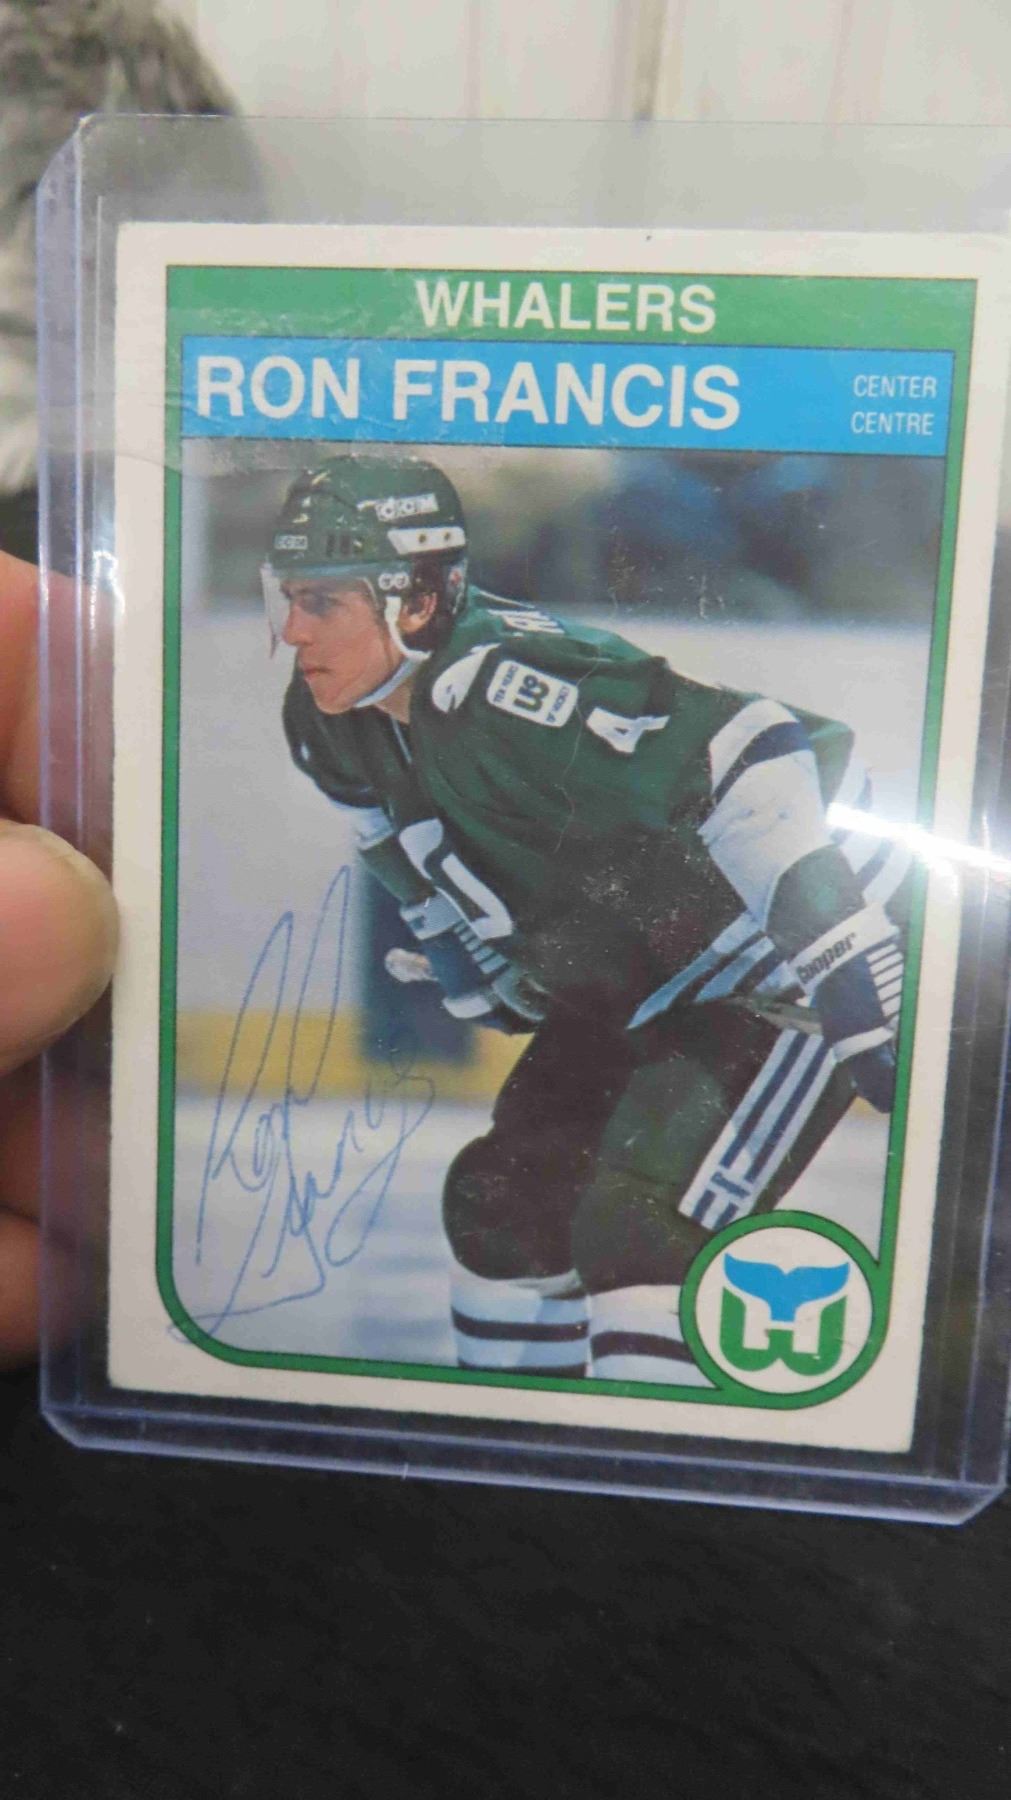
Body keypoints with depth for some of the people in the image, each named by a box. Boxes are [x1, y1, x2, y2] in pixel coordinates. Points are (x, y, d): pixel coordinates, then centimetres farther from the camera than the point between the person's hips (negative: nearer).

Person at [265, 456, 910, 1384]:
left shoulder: (498, 686, -31)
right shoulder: (338, 726, -3)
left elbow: (753, 770, -33)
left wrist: (867, 1007, -32)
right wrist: (500, 989, 21)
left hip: (800, 952, -8)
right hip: (651, 980, 9)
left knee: (638, 1233, -17)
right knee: (501, 1200, 10)